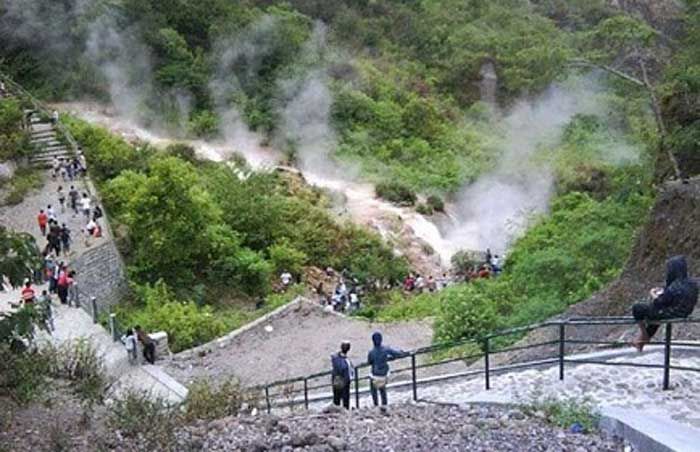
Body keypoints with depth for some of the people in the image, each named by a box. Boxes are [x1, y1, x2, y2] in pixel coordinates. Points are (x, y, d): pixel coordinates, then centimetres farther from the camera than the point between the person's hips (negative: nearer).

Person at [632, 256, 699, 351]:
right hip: (683, 314, 8)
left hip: (669, 315, -8)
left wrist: (653, 294, 1)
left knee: (637, 308, 9)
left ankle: (644, 335, 29)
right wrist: (663, 293, 4)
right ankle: (645, 339, 45)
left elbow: (658, 303, -19)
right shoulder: (692, 283, -9)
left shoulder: (673, 289, -32)